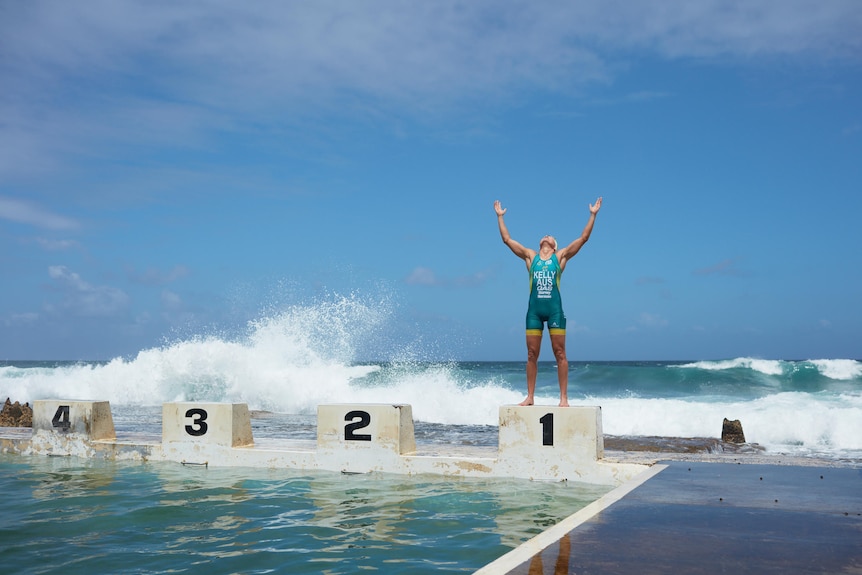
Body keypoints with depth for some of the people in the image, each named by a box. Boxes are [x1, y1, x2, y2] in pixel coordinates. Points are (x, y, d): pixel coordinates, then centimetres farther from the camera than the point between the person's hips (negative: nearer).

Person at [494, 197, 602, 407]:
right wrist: (500, 217, 20)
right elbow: (507, 239, 17)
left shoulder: (561, 256, 11)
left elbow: (583, 238, 8)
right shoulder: (530, 256, 16)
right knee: (532, 354, 3)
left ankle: (564, 397, 0)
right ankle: (530, 397, 9)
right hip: (534, 309, 2)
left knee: (559, 353, -2)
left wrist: (593, 215, 7)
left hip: (554, 309, -2)